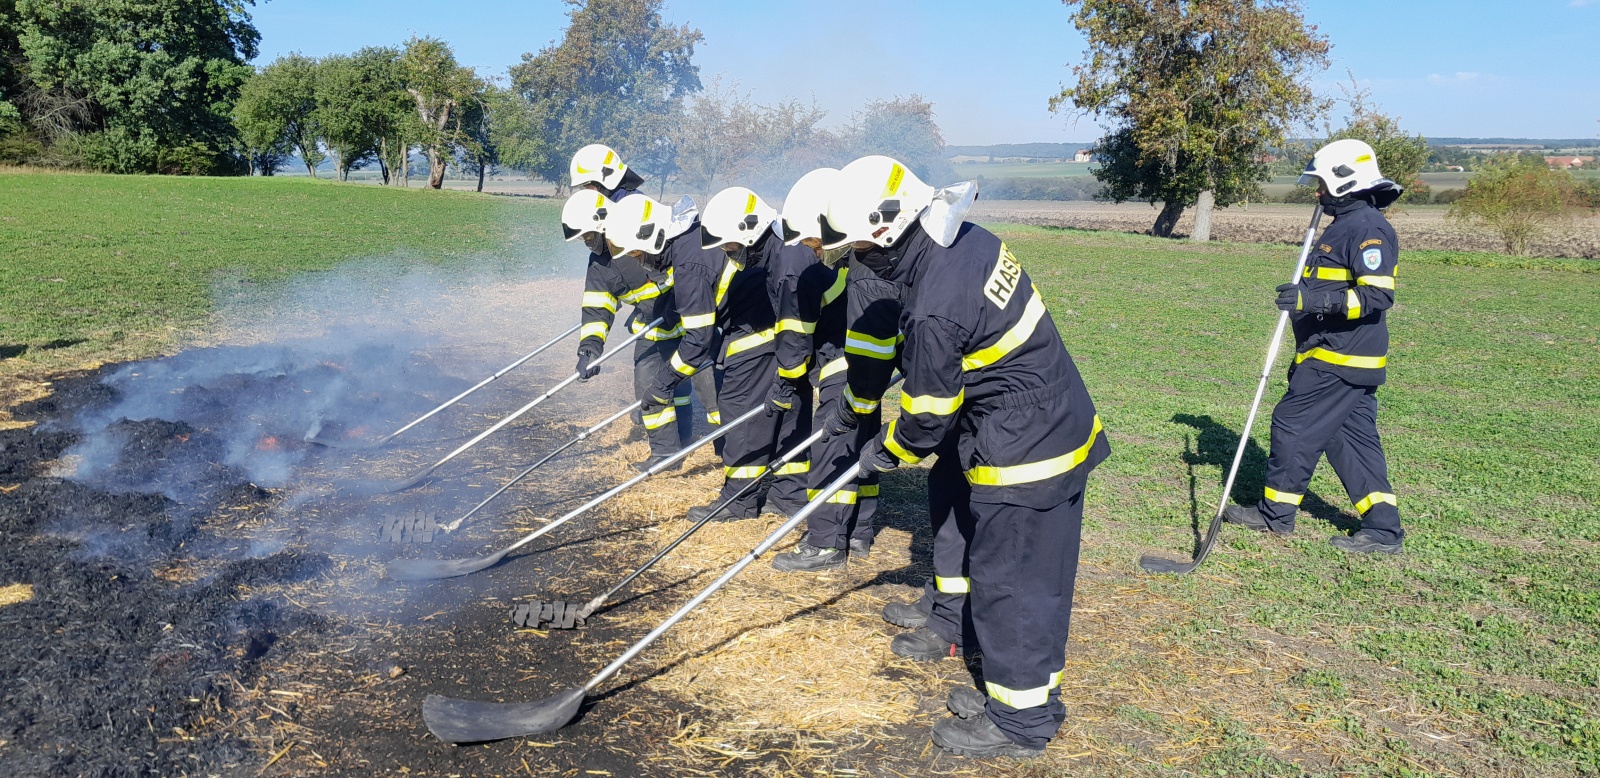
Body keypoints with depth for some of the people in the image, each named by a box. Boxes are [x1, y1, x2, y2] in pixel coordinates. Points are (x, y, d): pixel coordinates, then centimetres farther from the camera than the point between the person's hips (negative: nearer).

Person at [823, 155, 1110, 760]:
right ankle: (960, 625, 45)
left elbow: (928, 417, -16)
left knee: (1010, 577, 0)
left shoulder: (933, 308, -29)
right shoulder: (968, 239, -1)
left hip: (1026, 447, -11)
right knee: (951, 497, 26)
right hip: (1051, 417, 11)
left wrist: (885, 451, 3)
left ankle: (1021, 720, 16)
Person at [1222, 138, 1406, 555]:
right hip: (1340, 355, 11)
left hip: (1340, 359, -11)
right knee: (1352, 437, 10)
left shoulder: (1367, 227, -16)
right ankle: (1383, 528, 12)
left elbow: (1377, 295, -25)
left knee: (1293, 424, -2)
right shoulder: (1347, 223, 17)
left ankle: (1275, 512, 11)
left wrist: (1313, 300, -30)